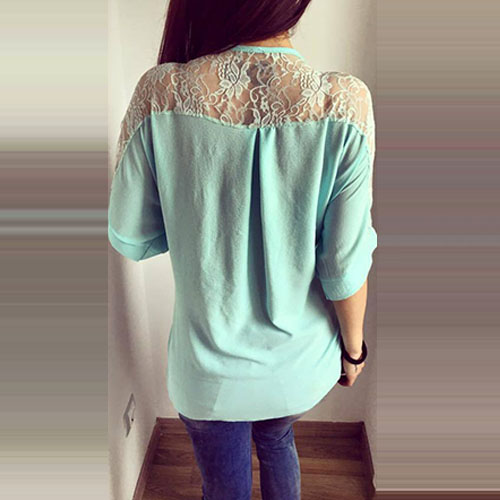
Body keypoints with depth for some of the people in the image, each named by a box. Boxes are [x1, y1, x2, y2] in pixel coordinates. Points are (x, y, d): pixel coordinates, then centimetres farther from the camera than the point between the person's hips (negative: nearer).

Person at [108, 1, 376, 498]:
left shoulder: (161, 94, -21)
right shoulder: (343, 104, -22)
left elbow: (128, 238, -10)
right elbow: (345, 266, -16)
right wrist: (353, 348, 3)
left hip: (208, 369, -1)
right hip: (300, 363, 1)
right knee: (276, 443, 35)